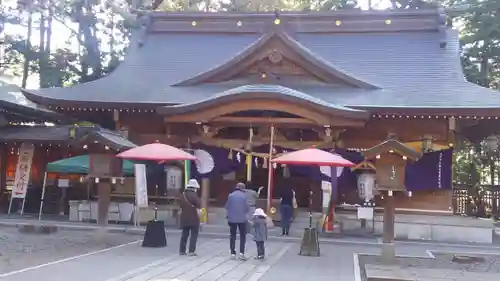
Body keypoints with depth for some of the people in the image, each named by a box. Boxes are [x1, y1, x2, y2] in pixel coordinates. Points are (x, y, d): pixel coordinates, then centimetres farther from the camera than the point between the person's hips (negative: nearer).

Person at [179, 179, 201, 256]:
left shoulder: (182, 195, 10)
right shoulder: (194, 196, -12)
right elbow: (197, 209, -12)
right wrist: (198, 218, -5)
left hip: (184, 219, 6)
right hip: (194, 219, -6)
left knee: (184, 235, 13)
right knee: (194, 235, 0)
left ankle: (182, 250, 14)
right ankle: (191, 251, -3)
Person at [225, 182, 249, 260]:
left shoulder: (230, 195, -2)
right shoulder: (244, 196, -8)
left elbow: (227, 207, 2)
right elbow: (247, 208, -6)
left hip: (232, 219, 2)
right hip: (242, 219, -2)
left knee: (232, 236, 9)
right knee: (242, 236, 7)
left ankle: (233, 254, 9)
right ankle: (241, 253, -2)